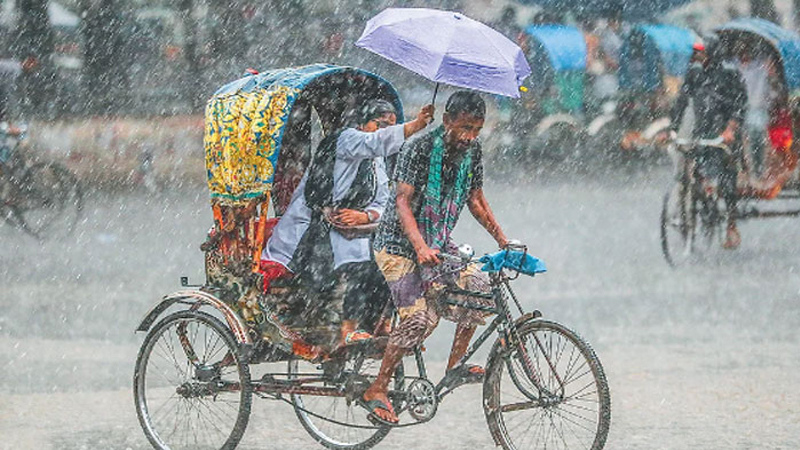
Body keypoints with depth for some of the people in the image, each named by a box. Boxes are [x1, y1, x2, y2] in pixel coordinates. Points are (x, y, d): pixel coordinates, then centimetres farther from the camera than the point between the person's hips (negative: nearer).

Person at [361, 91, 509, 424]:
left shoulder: (471, 151, 1)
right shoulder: (420, 149, -19)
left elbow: (476, 202, 13)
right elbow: (402, 202, -26)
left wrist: (504, 242, 6)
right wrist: (421, 247, -40)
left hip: (439, 243, 7)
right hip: (399, 246, -7)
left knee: (477, 286, -15)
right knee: (421, 316, -20)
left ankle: (455, 366, -2)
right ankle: (377, 391, -9)